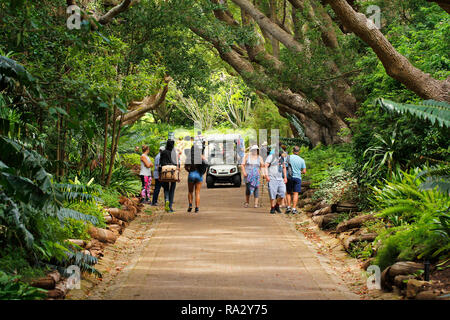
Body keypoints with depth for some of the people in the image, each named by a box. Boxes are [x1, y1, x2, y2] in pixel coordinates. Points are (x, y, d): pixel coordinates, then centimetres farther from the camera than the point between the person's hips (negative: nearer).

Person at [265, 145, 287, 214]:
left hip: (280, 179, 6)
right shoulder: (271, 157, -4)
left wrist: (285, 177, 24)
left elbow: (284, 167, 29)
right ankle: (272, 208, 6)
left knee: (282, 192, -5)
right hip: (272, 179, -6)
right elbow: (266, 166, -12)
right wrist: (266, 175, -22)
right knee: (273, 194, -6)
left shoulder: (281, 158, 16)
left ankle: (277, 206, 13)